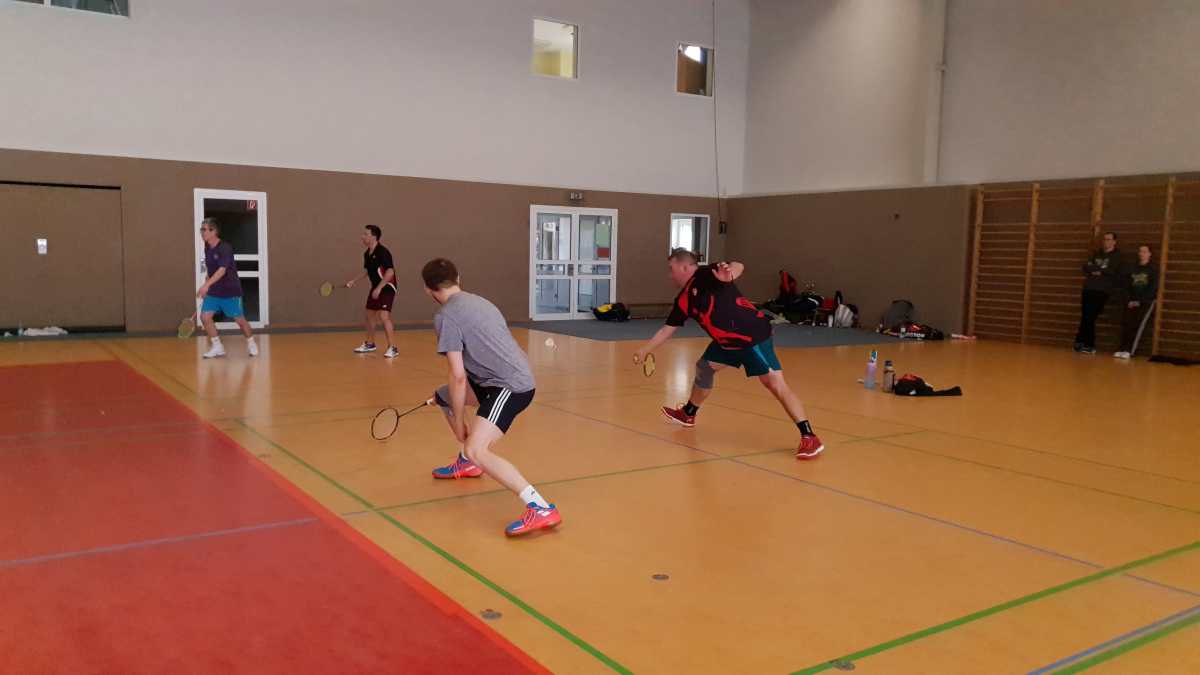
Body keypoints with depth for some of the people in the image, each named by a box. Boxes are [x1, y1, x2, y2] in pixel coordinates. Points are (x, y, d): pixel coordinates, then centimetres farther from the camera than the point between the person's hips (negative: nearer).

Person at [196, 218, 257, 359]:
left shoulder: (225, 248, -20)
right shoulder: (207, 248, 4)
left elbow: (222, 270, -31)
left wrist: (206, 285, -41)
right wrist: (206, 288, 15)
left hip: (230, 291, -6)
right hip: (214, 291, 6)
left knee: (239, 320, 3)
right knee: (205, 317, -7)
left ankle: (251, 344, 27)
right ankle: (217, 347, 5)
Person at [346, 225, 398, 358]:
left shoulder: (382, 252, -20)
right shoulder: (367, 254, 6)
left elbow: (390, 271, -26)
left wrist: (379, 288, -28)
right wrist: (354, 281, 13)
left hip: (387, 287, -9)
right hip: (376, 288, 9)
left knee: (384, 316, -19)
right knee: (370, 315, 16)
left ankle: (393, 348, -14)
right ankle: (369, 344, 32)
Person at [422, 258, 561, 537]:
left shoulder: (446, 316, -10)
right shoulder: (477, 301, 16)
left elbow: (458, 377, -13)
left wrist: (459, 422, -2)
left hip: (511, 386, -9)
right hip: (518, 376, 9)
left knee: (477, 450, -22)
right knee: (443, 397, 24)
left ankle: (541, 509, -29)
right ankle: (467, 463, 43)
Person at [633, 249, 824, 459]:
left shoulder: (705, 275, -14)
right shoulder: (683, 300, 11)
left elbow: (739, 267, -31)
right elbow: (668, 329, 22)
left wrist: (730, 272, -54)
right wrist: (645, 350, 21)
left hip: (753, 334, -9)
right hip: (728, 340, 9)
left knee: (774, 383, -15)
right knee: (704, 366, 19)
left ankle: (809, 437, -14)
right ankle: (688, 414, 43)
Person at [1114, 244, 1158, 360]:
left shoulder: (1153, 270, 1)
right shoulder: (1132, 269, 12)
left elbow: (1153, 289, -7)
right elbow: (1127, 286, 9)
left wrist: (1140, 301, -14)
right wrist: (1130, 300, -5)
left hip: (1146, 302, -4)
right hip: (1132, 301, 4)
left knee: (1137, 325, -16)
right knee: (1126, 323, -14)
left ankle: (1130, 351, -20)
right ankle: (1123, 349, -14)